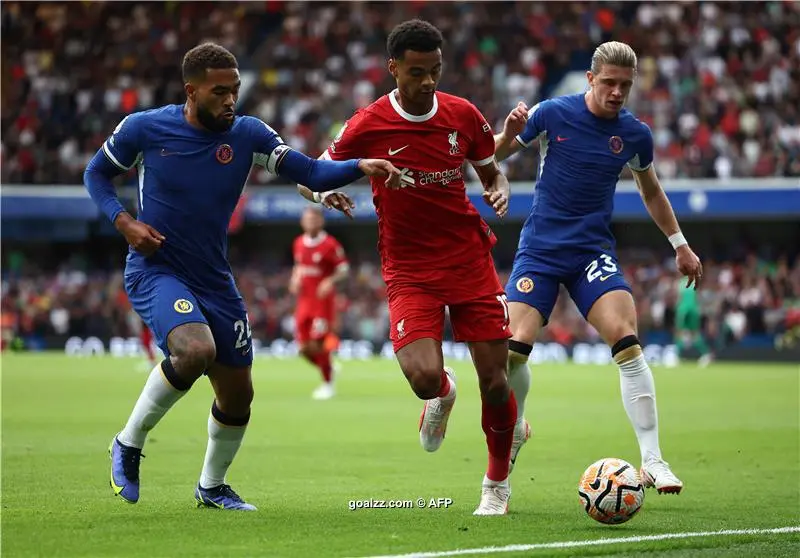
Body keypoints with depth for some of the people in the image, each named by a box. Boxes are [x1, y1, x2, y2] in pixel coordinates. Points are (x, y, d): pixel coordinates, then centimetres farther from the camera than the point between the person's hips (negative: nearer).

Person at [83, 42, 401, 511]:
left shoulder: (247, 134, -4)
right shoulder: (144, 129, -9)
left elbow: (311, 173, -10)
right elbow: (96, 173, 6)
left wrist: (361, 167, -28)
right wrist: (124, 222, -10)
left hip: (214, 279, 5)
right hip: (155, 271, -5)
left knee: (238, 393, 8)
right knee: (195, 351, -33)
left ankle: (212, 486, 35)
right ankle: (129, 445, -11)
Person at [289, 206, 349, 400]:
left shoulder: (330, 245, -10)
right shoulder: (299, 243, 8)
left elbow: (344, 269, -7)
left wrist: (330, 281, -24)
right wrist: (295, 279, 3)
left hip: (323, 300, -6)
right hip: (304, 301, 6)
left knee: (317, 345, -9)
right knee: (304, 348, 1)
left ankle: (327, 384, 8)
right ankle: (328, 370, 26)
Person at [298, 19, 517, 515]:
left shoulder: (464, 116, 0)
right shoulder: (368, 126, -8)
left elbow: (492, 173, 16)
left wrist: (499, 192, -7)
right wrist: (326, 195, -20)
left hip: (470, 257, 2)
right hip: (409, 268, -2)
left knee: (495, 380, -1)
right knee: (423, 376, -23)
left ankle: (498, 484, 23)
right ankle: (442, 394, 18)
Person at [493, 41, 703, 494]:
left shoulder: (635, 134, 1)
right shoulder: (552, 114, -7)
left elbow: (651, 191, 19)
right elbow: (495, 157, 3)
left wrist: (680, 244, 19)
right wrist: (508, 134, -19)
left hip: (594, 251, 1)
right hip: (540, 248, -1)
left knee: (627, 341, -19)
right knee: (515, 348, -12)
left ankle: (653, 461, -15)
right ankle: (514, 432, 19)